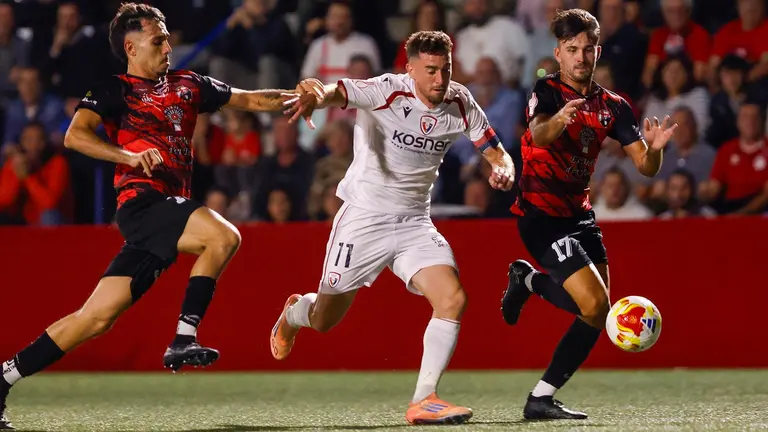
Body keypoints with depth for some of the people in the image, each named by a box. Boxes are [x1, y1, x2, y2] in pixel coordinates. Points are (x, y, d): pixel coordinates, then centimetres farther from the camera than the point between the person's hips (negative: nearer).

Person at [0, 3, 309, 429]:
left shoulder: (186, 85, 23)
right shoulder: (114, 90, 3)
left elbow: (246, 99, 27)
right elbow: (75, 135, -10)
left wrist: (297, 96, 13)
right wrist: (130, 155, -22)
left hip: (168, 210, 6)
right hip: (142, 201, -6)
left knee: (97, 317, 0)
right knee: (223, 236, -26)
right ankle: (183, 340, -24)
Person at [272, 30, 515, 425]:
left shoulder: (460, 103, -4)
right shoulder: (387, 92, -19)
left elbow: (496, 152, 6)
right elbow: (336, 92, -36)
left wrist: (503, 170, -19)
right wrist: (317, 95, -61)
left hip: (414, 223, 4)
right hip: (363, 218, -4)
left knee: (453, 300, -19)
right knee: (323, 321, 9)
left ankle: (423, 401, -12)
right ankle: (294, 312, 48)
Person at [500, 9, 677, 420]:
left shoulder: (612, 106, 6)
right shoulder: (547, 90, -11)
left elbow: (645, 167, 0)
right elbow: (538, 133, -33)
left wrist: (653, 148, -23)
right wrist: (559, 119, -56)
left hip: (578, 212, 7)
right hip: (542, 213, -7)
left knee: (597, 311, 10)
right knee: (594, 307, -18)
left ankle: (529, 280, 28)